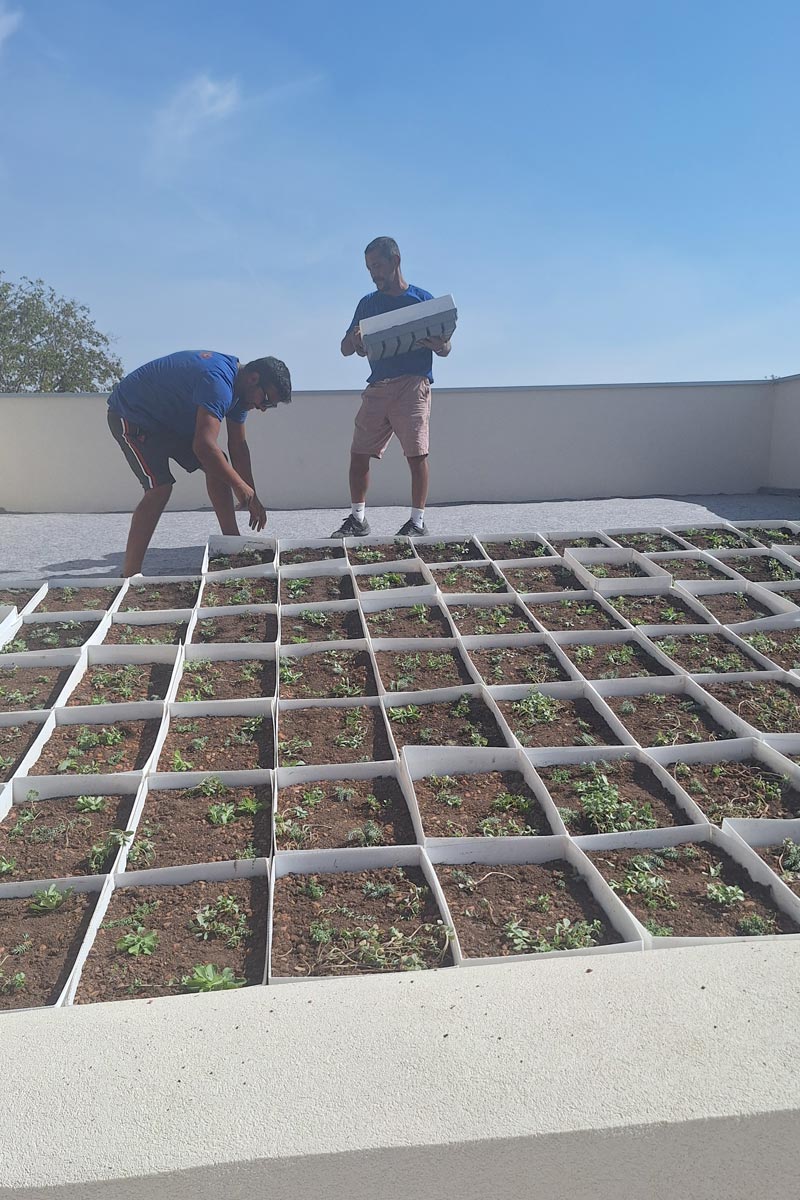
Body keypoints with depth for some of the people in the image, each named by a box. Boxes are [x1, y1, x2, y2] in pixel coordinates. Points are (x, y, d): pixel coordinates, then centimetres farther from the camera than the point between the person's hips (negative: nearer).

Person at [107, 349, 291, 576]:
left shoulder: (238, 388, 0)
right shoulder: (217, 381, -33)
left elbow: (238, 446, 5)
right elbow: (204, 446, -41)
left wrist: (252, 499, 2)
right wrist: (239, 486, -29)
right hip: (131, 414, -10)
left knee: (217, 467, 1)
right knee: (160, 488, -22)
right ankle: (129, 575, -20)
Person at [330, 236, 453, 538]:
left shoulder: (422, 299, 4)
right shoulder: (368, 303, 15)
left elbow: (445, 349, 5)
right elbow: (345, 349, 14)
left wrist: (437, 344, -20)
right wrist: (354, 340, -9)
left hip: (413, 385, -4)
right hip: (377, 386, 4)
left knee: (416, 454, -8)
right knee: (359, 454, 1)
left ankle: (418, 522, 1)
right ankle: (357, 519, 12)